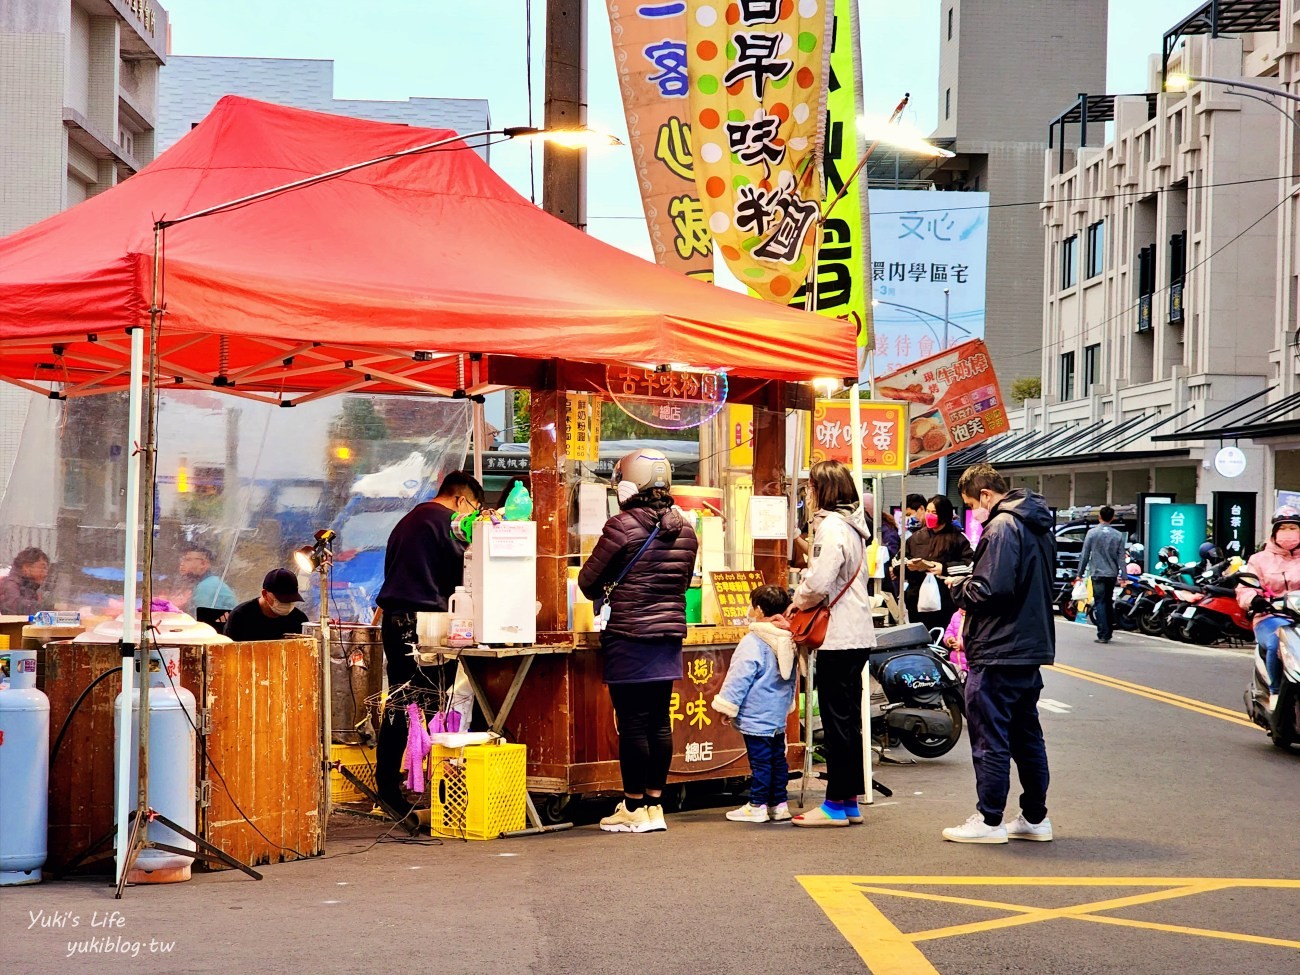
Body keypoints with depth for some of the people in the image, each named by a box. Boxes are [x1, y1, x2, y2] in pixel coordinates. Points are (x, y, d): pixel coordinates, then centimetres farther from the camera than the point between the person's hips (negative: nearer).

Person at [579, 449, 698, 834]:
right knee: (660, 720, 10)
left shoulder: (622, 526, -12)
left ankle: (634, 809, 5)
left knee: (633, 722, 0)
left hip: (629, 636, -6)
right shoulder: (685, 531, 6)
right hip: (670, 636, 6)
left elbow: (588, 580, -4)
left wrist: (605, 595, 17)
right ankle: (655, 804, 16)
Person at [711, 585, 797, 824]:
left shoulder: (753, 643, -18)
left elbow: (739, 678, -17)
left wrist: (728, 706, -9)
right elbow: (792, 679, 18)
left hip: (756, 716, -8)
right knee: (778, 758, 12)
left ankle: (757, 806, 2)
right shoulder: (788, 642, 7)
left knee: (760, 761, -3)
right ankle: (779, 804, 17)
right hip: (779, 716, 8)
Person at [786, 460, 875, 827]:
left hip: (838, 638, -10)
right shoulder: (853, 525, 15)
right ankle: (850, 802, 19)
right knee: (849, 720, 13)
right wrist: (806, 596, 11)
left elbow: (820, 582, -24)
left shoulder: (830, 526, -15)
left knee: (837, 721, -4)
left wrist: (799, 601, -5)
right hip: (858, 635, 10)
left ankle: (836, 804, 0)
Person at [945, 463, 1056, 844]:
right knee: (1026, 735, 14)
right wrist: (970, 585, 14)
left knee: (990, 737, -2)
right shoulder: (1038, 526, 14)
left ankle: (989, 820, 3)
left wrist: (960, 589, -4)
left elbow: (990, 589, -24)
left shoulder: (1001, 527, -16)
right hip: (1031, 648, 10)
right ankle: (1035, 818, 20)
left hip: (998, 652, -10)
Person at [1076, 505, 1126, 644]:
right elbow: (1121, 558, 2)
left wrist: (1080, 573, 5)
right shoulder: (1118, 535, 2)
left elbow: (1084, 554, -2)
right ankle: (1109, 632, 20)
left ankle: (1103, 634, -12)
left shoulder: (1092, 533, -4)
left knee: (1100, 603, -4)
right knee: (1109, 603, 15)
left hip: (1098, 574, -3)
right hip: (1112, 574, 3)